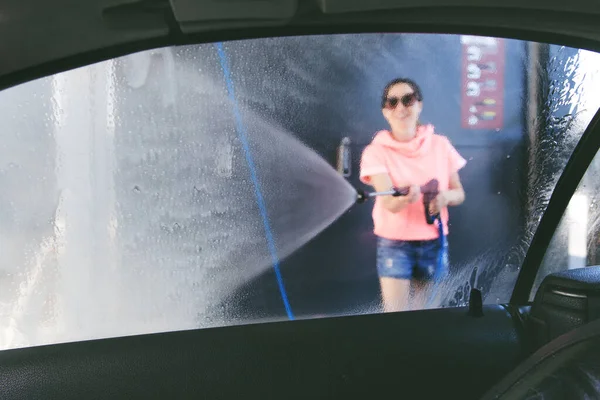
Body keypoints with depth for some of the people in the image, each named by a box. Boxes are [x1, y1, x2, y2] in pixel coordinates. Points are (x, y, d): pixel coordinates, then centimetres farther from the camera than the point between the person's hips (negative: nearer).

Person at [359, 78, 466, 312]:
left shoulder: (440, 145, 0)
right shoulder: (377, 151, -8)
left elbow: (459, 193, 6)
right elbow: (389, 202, -21)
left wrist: (446, 196, -18)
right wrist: (406, 197, -44)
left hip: (434, 242, 3)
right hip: (394, 244, -2)